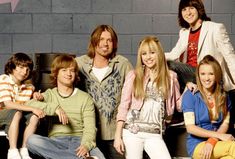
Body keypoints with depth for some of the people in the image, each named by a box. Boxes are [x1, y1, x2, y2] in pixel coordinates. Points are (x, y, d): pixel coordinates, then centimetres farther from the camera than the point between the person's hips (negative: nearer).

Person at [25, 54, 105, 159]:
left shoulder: (85, 98, 13)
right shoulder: (49, 95, 15)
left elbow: (90, 127, -1)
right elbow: (28, 104, -6)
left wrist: (86, 145, -21)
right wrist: (55, 108, -16)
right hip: (56, 141, 3)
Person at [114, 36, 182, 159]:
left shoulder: (170, 76, 7)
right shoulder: (134, 75, 3)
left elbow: (179, 105, 15)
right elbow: (123, 105, 2)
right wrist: (118, 135, -3)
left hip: (154, 134, 1)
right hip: (132, 131, -1)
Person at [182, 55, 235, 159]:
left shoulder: (223, 96, 10)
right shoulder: (190, 95, -3)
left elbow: (225, 124, 5)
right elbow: (190, 128, -9)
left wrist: (212, 141, -15)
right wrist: (219, 135, -14)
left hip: (217, 144, 4)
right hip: (197, 145, -4)